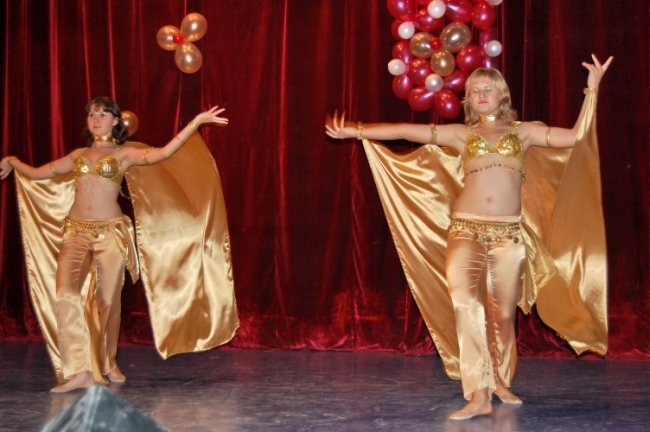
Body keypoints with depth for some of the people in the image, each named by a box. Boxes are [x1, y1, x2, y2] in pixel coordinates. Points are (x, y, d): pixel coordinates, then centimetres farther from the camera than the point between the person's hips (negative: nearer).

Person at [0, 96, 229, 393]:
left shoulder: (124, 154, 7)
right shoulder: (78, 155, 17)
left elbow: (164, 152, -9)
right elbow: (36, 173, 26)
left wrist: (197, 122, -13)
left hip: (111, 233, -2)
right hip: (76, 233, 2)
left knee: (109, 301, 3)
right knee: (66, 295, -16)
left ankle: (108, 364, 25)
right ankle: (79, 371, -17)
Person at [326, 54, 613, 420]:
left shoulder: (524, 131, 14)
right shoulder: (461, 134, 13)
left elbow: (574, 136, 7)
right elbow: (406, 131, 11)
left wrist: (592, 90, 4)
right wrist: (356, 130, 9)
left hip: (509, 233, 1)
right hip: (467, 230, -1)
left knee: (503, 313, 7)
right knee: (466, 302, -21)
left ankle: (500, 382, 31)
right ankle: (479, 395, -23)